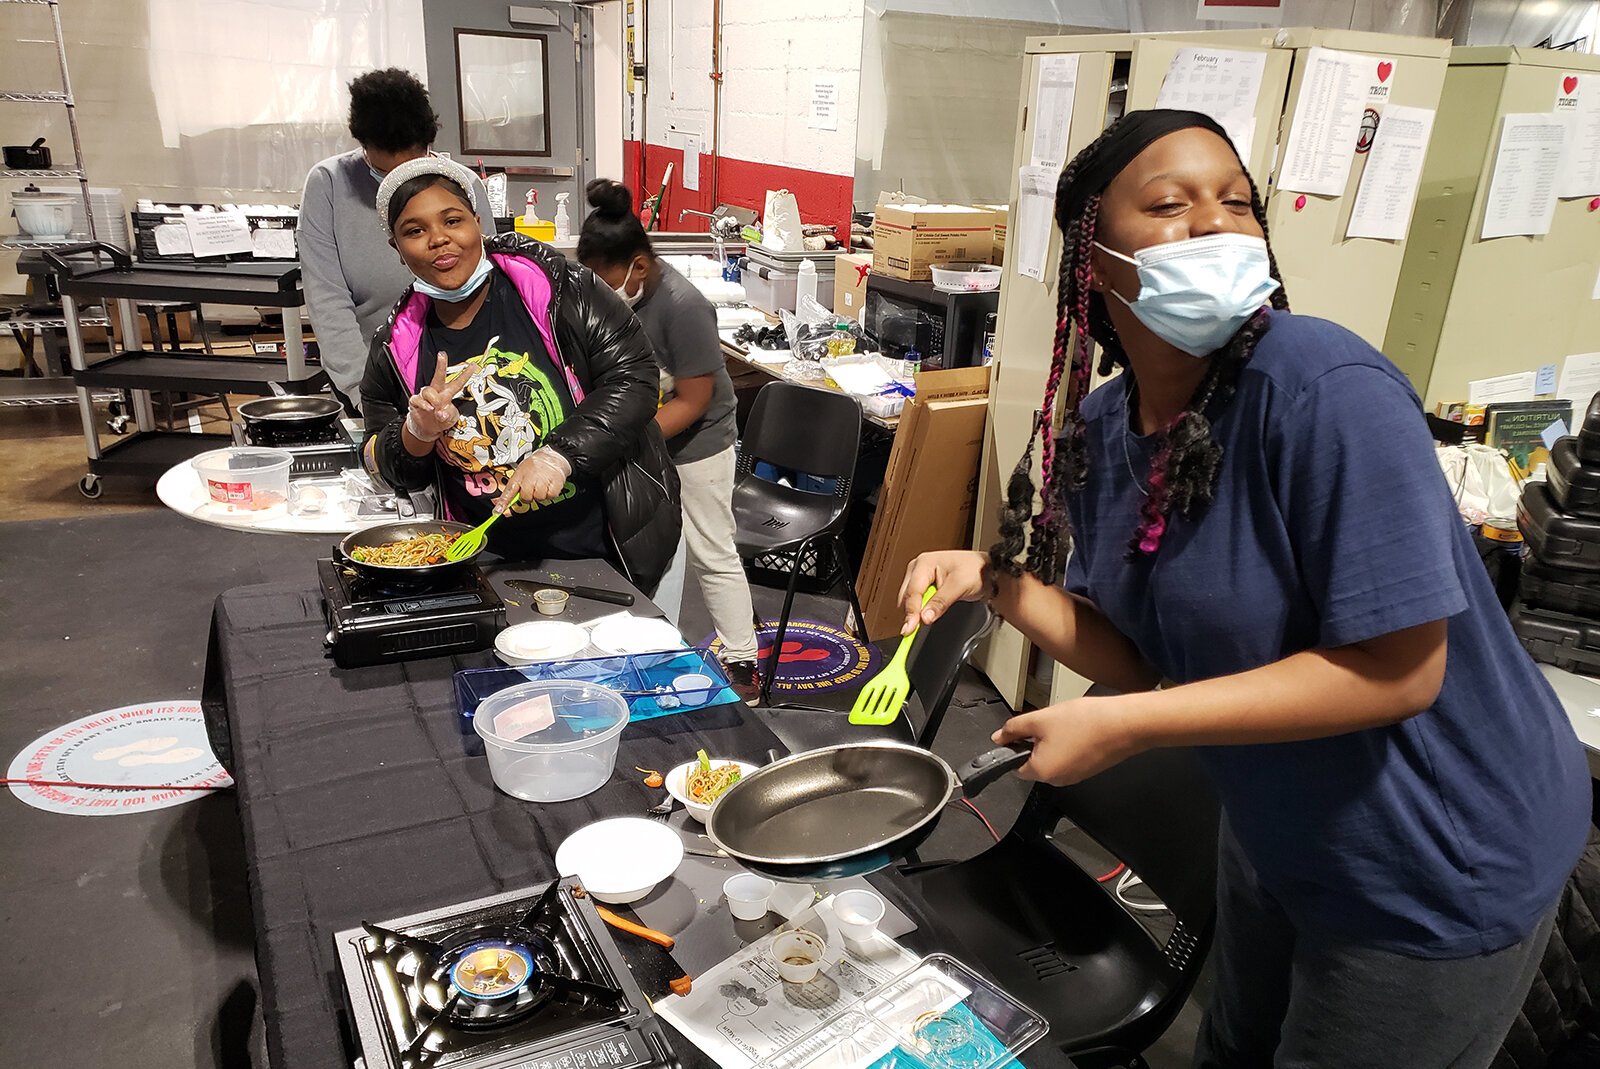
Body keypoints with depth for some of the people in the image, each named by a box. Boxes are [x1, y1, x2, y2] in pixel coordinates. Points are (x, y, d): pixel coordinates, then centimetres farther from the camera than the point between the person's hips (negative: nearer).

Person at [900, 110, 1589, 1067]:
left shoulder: (1329, 388, -30)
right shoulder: (1098, 430, -8)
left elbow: (1395, 671, -30)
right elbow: (1146, 654, -3)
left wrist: (1120, 726, -30)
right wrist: (996, 583, -16)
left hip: (1441, 872, -6)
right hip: (1278, 837, 6)